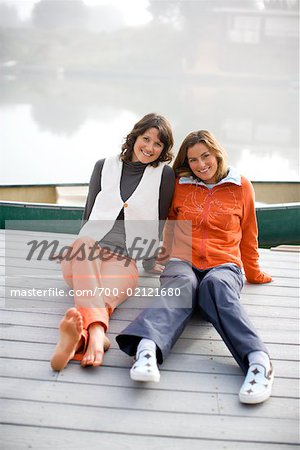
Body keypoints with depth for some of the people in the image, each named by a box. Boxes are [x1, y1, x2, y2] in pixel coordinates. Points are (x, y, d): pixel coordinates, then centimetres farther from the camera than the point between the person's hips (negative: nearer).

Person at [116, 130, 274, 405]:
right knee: (182, 285, -37)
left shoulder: (241, 187, 13)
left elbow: (248, 236, 21)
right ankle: (147, 347, -65)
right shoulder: (180, 185, 15)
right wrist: (171, 258, 27)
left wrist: (253, 273, 27)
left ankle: (258, 360, -58)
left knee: (216, 286, -38)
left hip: (223, 265, 0)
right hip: (182, 261, 1)